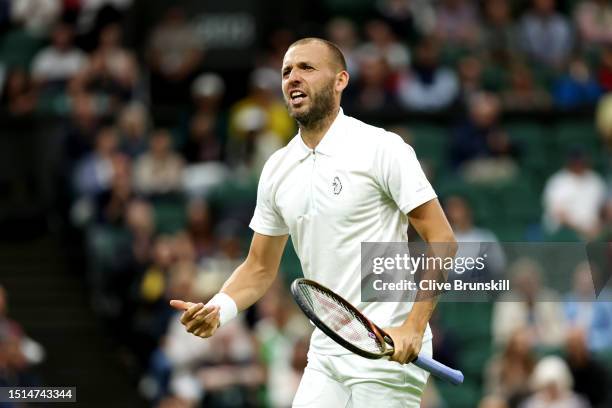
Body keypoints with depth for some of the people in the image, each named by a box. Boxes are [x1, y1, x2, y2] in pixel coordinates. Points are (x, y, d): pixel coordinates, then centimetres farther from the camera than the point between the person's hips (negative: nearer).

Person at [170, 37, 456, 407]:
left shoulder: (381, 148, -8)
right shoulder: (277, 169, 11)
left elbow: (442, 240, -10)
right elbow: (260, 268, 17)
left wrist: (414, 328, -19)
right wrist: (217, 310, -3)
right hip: (325, 357, 6)